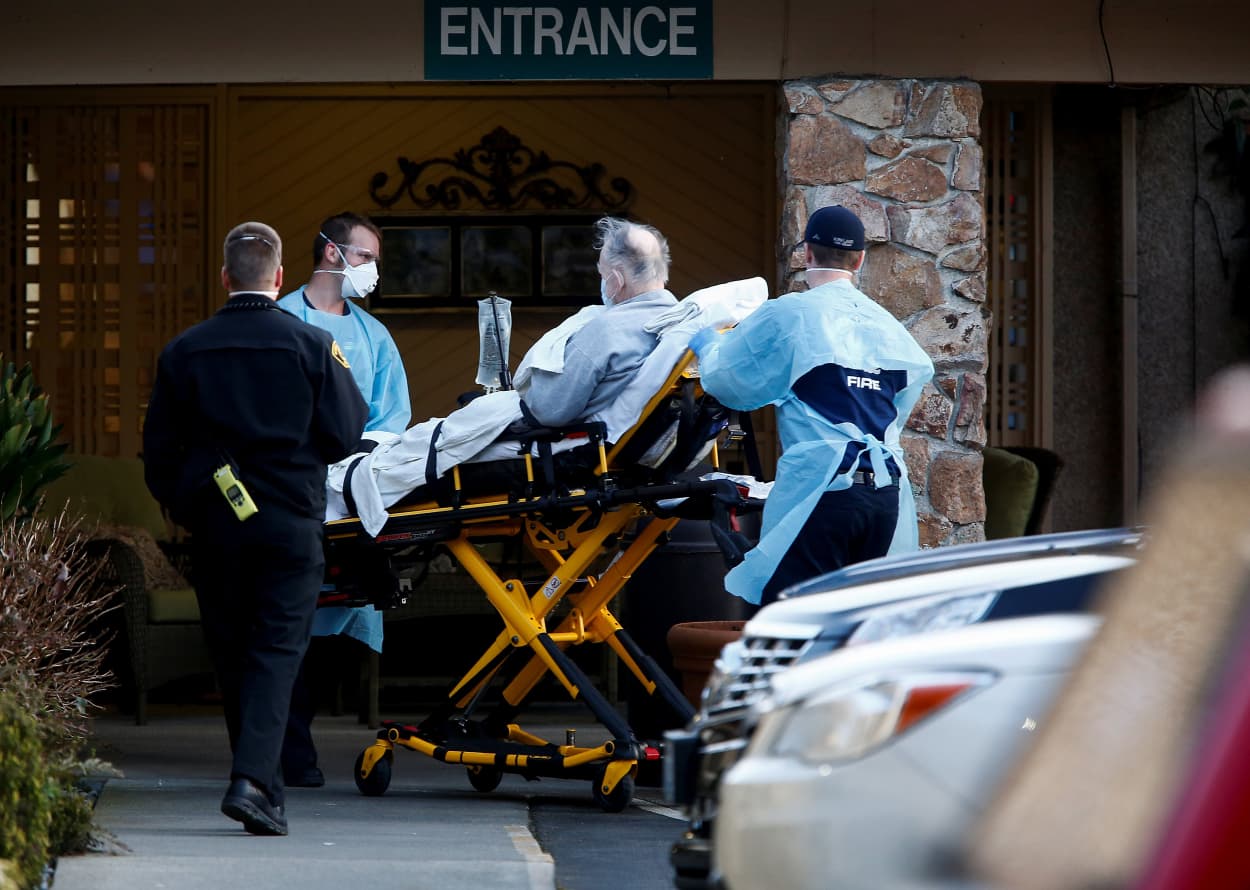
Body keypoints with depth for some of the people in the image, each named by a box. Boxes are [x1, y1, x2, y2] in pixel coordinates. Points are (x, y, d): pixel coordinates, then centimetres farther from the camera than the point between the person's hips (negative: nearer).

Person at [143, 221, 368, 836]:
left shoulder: (184, 352, 1)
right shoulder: (312, 346, -6)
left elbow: (158, 450, 5)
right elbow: (346, 435, -2)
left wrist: (181, 508, 21)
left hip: (214, 523, 2)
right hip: (291, 522, -2)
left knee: (231, 654, 13)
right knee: (276, 652, -3)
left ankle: (262, 786, 19)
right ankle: (253, 780, -21)